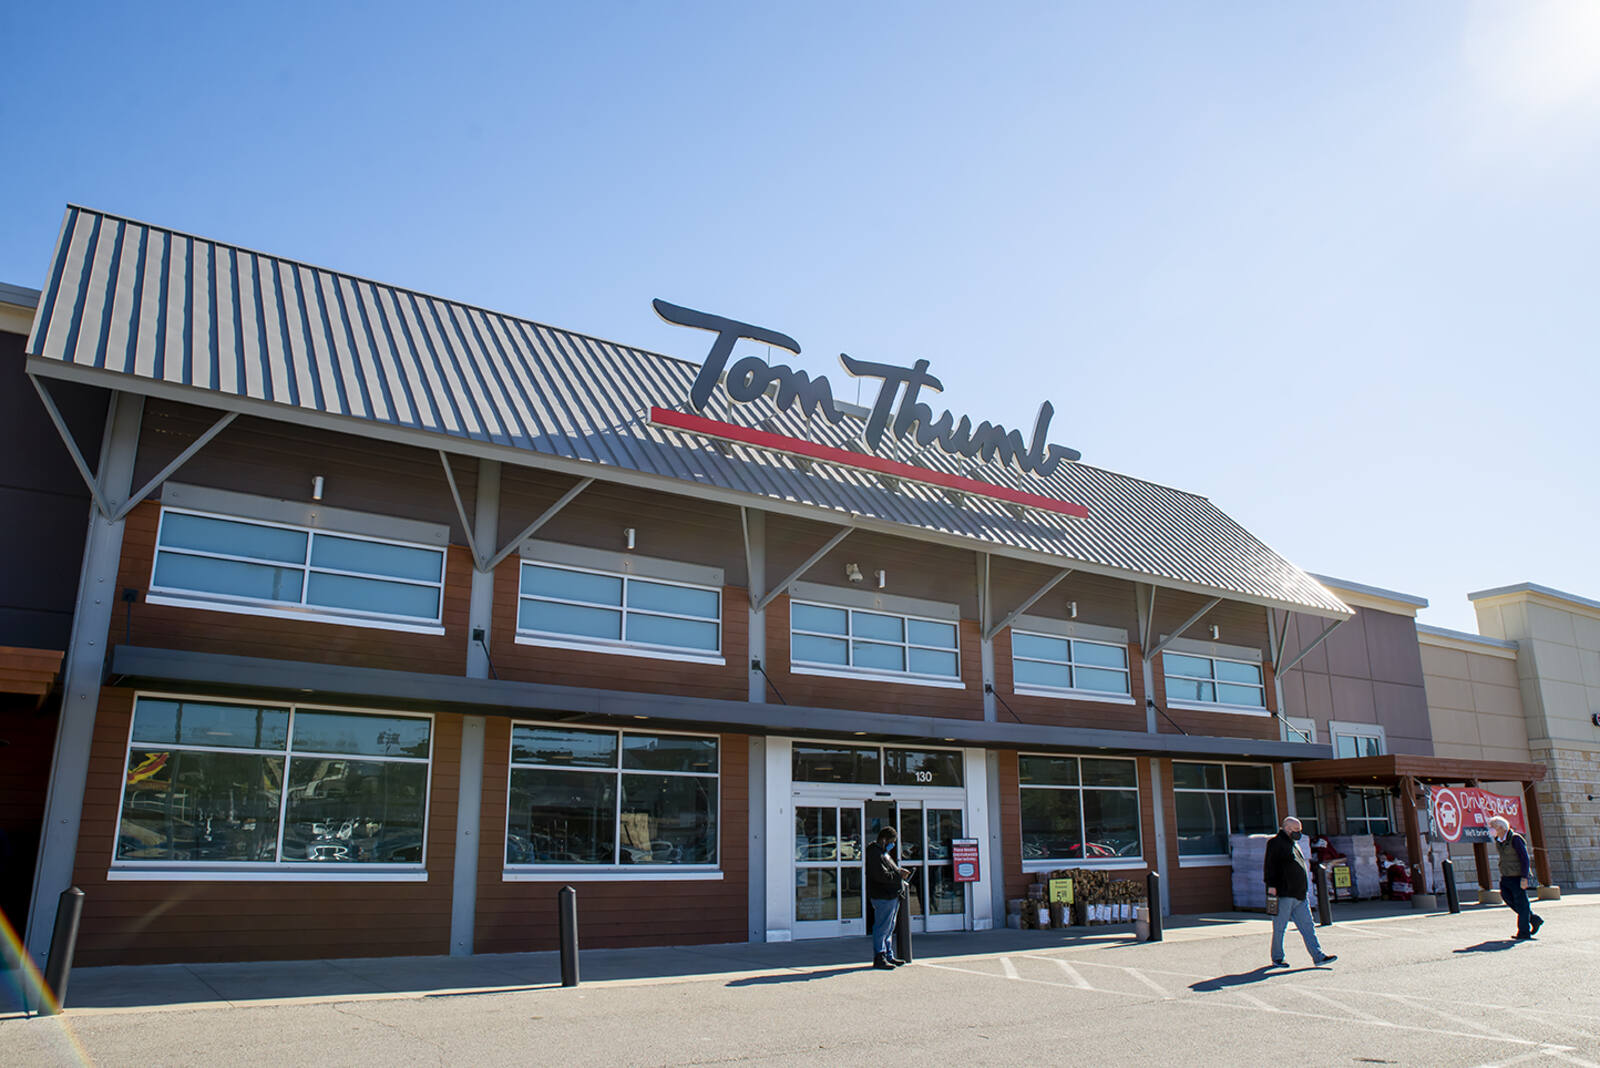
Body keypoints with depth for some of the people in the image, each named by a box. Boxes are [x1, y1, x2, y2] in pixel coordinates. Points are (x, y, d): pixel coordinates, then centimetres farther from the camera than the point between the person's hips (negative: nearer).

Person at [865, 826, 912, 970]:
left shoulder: (884, 853, 20)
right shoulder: (875, 854, -15)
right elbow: (881, 876, -23)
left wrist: (899, 871, 12)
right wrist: (899, 875, -14)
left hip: (892, 896, 11)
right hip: (883, 897, -11)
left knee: (889, 928, 16)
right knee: (882, 928, -8)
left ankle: (889, 956, 23)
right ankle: (879, 958, -4)